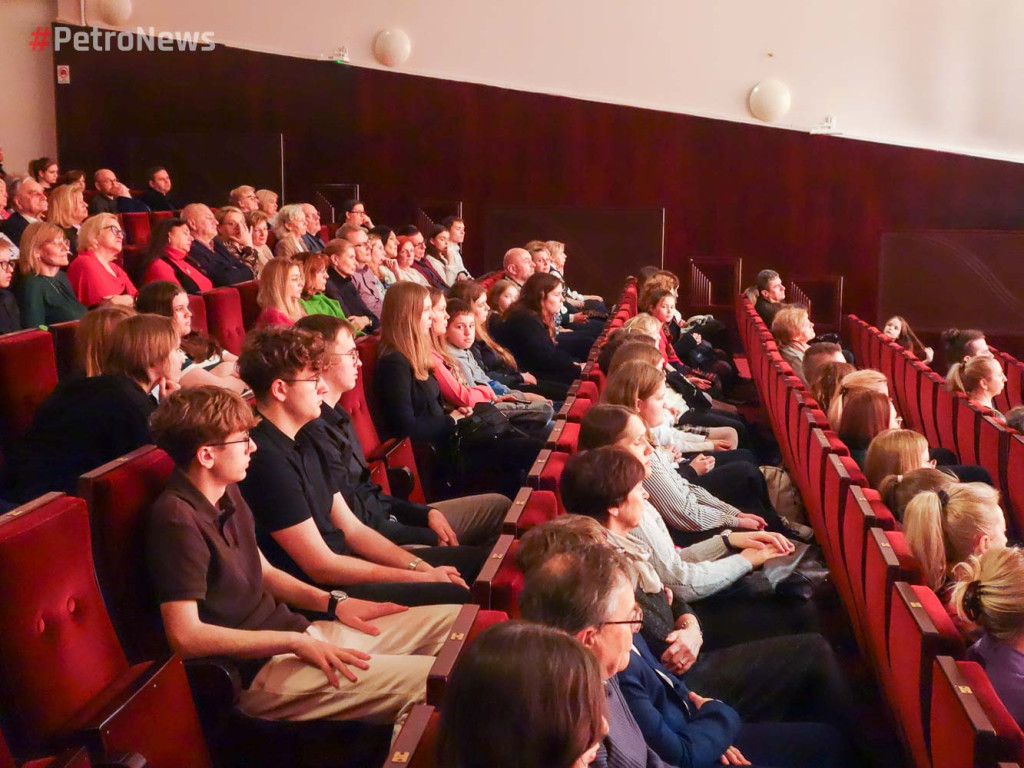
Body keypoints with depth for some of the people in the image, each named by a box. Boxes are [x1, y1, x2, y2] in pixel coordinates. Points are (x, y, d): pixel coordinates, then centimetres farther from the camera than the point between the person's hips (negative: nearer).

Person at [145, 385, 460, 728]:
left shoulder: (227, 494, 11)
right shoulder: (176, 518, -19)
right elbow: (185, 636, -24)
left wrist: (333, 602, 7)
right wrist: (295, 642, -22)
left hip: (300, 633, 10)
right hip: (256, 671, -10)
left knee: (452, 620, 5)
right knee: (434, 680, -25)